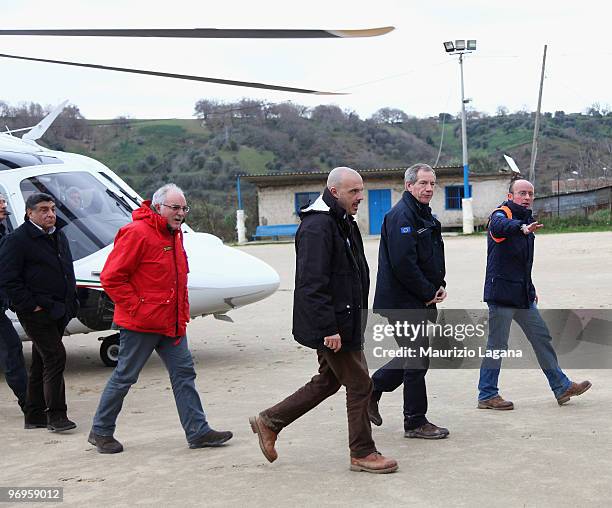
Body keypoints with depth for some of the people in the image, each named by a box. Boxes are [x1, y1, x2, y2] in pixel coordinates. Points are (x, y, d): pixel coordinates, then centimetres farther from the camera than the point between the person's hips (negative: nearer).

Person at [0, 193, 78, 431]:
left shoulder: (59, 236, 16)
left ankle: (35, 416, 20)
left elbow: (68, 271, 27)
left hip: (58, 312, 8)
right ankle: (56, 415, -9)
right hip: (37, 313, -8)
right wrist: (30, 306, -17)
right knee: (55, 358, -14)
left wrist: (70, 302, 17)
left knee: (42, 362, 13)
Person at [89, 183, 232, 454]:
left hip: (172, 323, 8)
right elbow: (111, 278, -18)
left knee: (184, 372, 5)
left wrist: (182, 311, 15)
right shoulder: (136, 233, -16)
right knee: (125, 376, 3)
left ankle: (198, 431, 9)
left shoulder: (174, 234, 12)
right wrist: (136, 308, -17)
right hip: (141, 323, -8)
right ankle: (101, 431, 17)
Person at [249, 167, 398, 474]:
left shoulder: (343, 223, 15)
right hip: (332, 325, -10)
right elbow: (313, 284, -25)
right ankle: (362, 454, 11)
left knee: (328, 381, 18)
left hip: (344, 321, 10)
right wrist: (328, 329, -26)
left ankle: (269, 421, 27)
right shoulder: (317, 226, -19)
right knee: (359, 384, -2)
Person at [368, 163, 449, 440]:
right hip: (404, 301, -10)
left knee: (415, 355, 16)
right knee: (417, 360, -3)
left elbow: (433, 258, 24)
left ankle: (371, 389, 30)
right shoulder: (401, 216, -16)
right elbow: (402, 263, -24)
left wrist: (439, 286, 7)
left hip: (422, 300, 10)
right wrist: (428, 293, -16)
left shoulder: (426, 216, 16)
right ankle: (416, 422, 7)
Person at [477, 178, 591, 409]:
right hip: (501, 293, -9)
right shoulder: (501, 214, -9)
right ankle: (487, 395, 8)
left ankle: (561, 387, 20)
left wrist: (530, 288, 24)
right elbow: (500, 225, -37)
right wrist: (522, 228, -57)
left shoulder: (526, 220, 18)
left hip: (522, 295, 9)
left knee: (542, 338, 12)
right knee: (497, 345, -3)